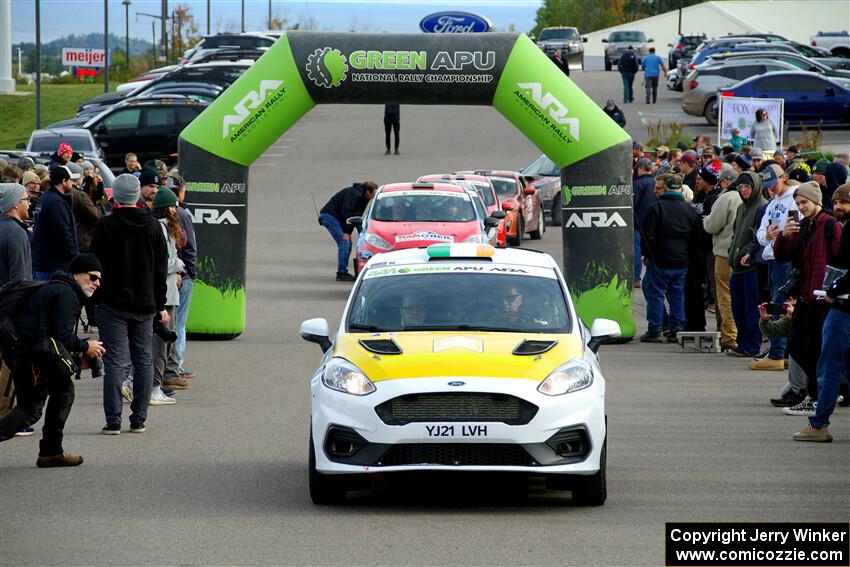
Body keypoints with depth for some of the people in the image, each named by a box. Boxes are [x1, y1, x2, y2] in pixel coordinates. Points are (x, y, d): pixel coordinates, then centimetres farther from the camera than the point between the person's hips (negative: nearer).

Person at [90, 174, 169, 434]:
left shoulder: (106, 225, -8)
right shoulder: (153, 225, 4)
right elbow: (161, 269, 9)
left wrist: (94, 299, 4)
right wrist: (161, 305, 14)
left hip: (113, 304, -3)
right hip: (145, 305, 3)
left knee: (116, 361, -3)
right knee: (144, 360, 10)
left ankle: (113, 420, -6)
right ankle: (138, 419, 11)